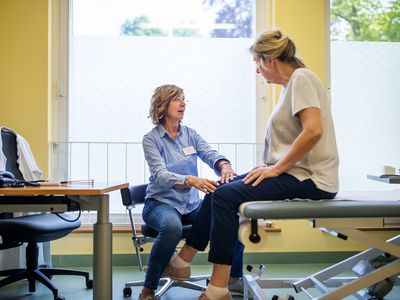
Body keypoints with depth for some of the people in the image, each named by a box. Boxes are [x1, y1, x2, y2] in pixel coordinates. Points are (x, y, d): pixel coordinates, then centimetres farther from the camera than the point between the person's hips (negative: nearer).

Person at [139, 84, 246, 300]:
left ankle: (234, 279, 5)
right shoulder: (151, 139, -6)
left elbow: (210, 154, -9)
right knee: (173, 227, -40)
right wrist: (192, 181, -40)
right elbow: (160, 175, -21)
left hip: (192, 204, 5)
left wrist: (225, 166, -33)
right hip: (161, 203, -5)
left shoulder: (191, 134, 8)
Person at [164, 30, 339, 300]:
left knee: (226, 196, -21)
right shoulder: (292, 83, 18)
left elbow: (314, 131, -25)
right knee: (218, 190, 5)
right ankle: (182, 261, 14)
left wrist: (277, 168, -18)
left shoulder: (302, 78, -12)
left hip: (309, 178, -10)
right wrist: (270, 165, 8)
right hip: (294, 172, 10)